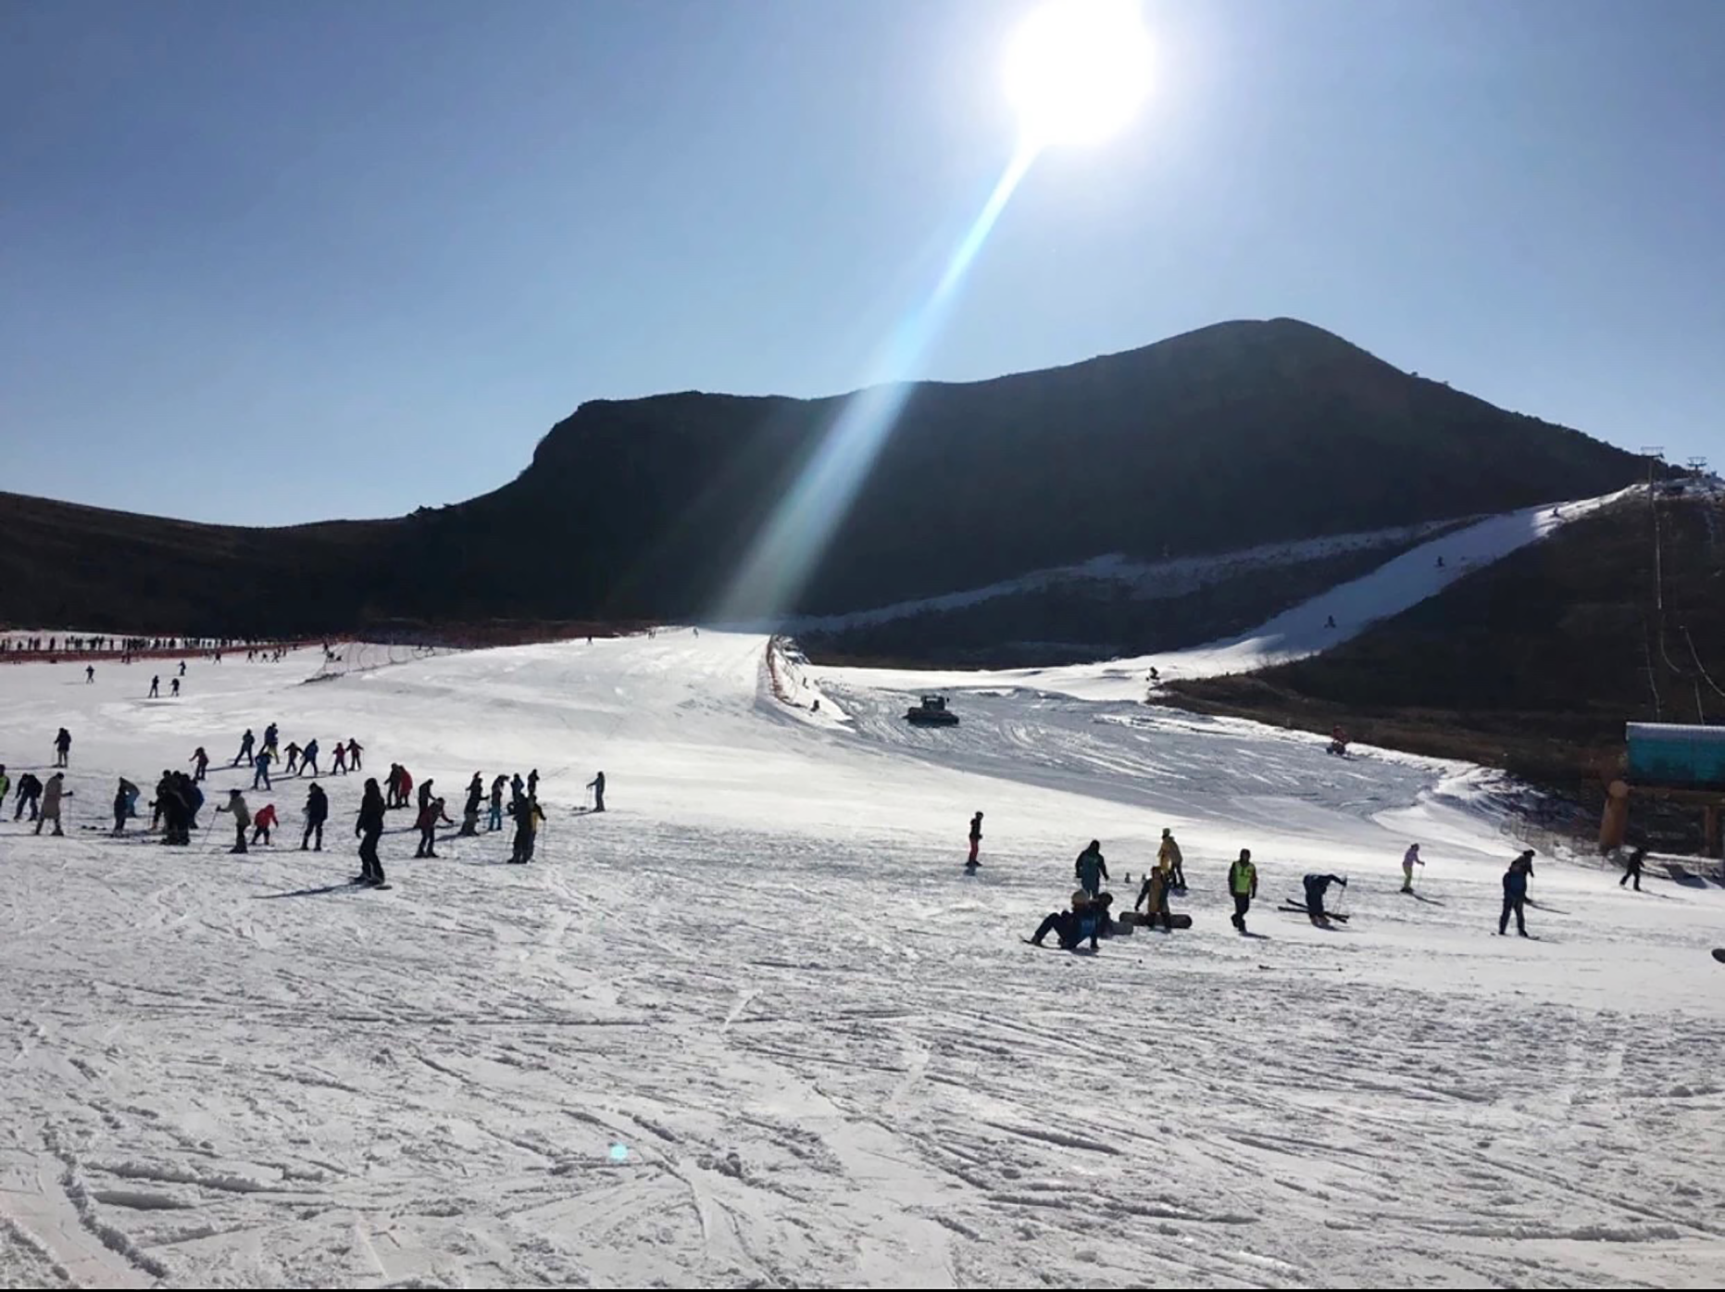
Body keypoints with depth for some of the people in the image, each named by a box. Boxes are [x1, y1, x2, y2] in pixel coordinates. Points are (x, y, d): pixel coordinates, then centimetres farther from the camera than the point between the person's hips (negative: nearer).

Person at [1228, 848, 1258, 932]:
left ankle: (1235, 917, 34)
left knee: (1246, 908, 7)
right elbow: (1231, 878, -4)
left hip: (1246, 892, 4)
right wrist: (1232, 890, -10)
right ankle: (1241, 927, -2)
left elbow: (1254, 880, 9)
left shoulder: (1251, 867, 4)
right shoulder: (1235, 865, -5)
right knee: (1240, 909, -8)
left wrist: (1254, 892, 4)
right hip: (1237, 891, -4)